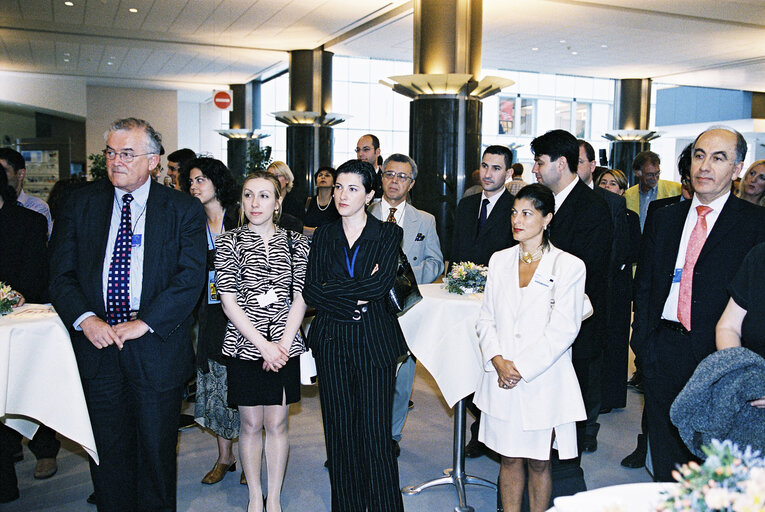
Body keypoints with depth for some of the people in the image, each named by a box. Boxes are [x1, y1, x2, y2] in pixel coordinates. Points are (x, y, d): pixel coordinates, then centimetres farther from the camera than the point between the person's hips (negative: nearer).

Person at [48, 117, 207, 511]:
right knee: (107, 451, 13)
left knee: (156, 449, 11)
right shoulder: (81, 204, 6)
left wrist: (144, 323, -18)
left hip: (156, 347, -2)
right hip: (96, 345, 2)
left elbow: (191, 276, -11)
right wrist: (85, 318, -15)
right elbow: (60, 272, 2)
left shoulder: (184, 210, -2)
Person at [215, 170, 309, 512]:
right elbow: (228, 301, -6)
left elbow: (300, 298, 2)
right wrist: (264, 345, -12)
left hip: (285, 347, 1)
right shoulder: (229, 242, 0)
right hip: (244, 345, -1)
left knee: (277, 423, 8)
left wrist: (283, 345, -10)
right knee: (251, 424, 8)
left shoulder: (295, 242, 4)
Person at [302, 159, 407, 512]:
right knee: (340, 432, 8)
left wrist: (331, 290, -9)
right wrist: (353, 300, -13)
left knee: (376, 434, -3)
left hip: (375, 341, -2)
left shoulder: (388, 234, 3)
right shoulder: (323, 236, 10)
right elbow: (310, 292, 0)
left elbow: (382, 283, -12)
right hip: (332, 343, 3)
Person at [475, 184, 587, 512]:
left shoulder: (569, 266, -6)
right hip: (501, 378, 3)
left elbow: (562, 329, -11)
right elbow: (486, 318, 7)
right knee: (509, 457, 11)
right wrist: (497, 359, -9)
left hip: (543, 381, -3)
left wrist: (522, 368, -14)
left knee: (539, 461, 8)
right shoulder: (499, 261, 8)